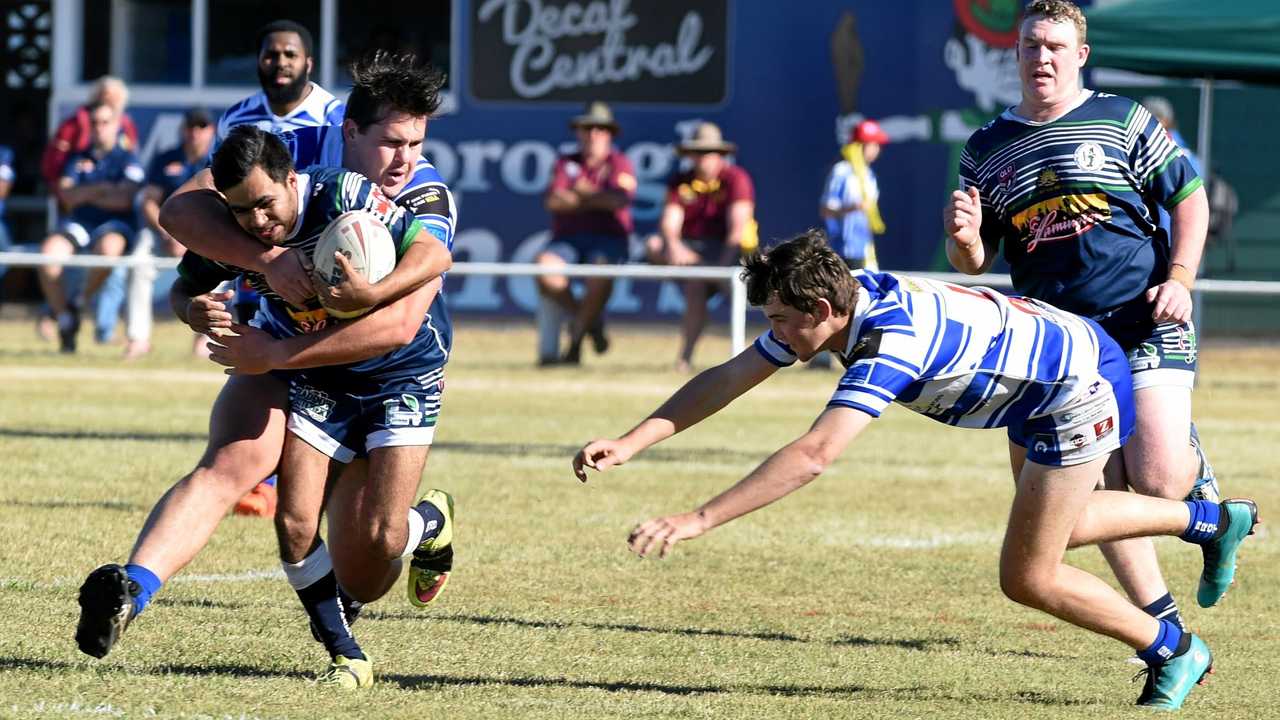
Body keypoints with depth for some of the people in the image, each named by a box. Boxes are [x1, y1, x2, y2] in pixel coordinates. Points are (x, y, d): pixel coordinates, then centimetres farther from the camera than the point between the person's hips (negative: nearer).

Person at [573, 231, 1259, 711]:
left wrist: (699, 520, -50)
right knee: (1054, 528, 29)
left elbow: (813, 454, -47)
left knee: (1027, 577, -6)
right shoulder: (830, 301, -12)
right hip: (1038, 377, 10)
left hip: (1078, 387, -10)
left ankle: (1173, 652, 15)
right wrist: (628, 443, -17)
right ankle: (1211, 519, 47)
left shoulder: (889, 341, -38)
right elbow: (729, 377, -7)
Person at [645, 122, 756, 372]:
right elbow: (669, 225, -4)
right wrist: (673, 246, -28)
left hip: (729, 252, -5)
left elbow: (738, 228, -15)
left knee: (696, 285, -33)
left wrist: (723, 263, -29)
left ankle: (686, 356, -30)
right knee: (653, 246, -23)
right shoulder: (680, 182, 9)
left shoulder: (736, 178, -5)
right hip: (690, 249, 5)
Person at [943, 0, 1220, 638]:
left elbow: (1189, 198, 7)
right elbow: (974, 262, 14)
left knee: (1156, 481, -15)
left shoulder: (1122, 121, 2)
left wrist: (1179, 279, -7)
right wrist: (963, 239, -10)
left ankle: (1195, 465, 23)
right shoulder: (985, 150, 10)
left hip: (1145, 324, -3)